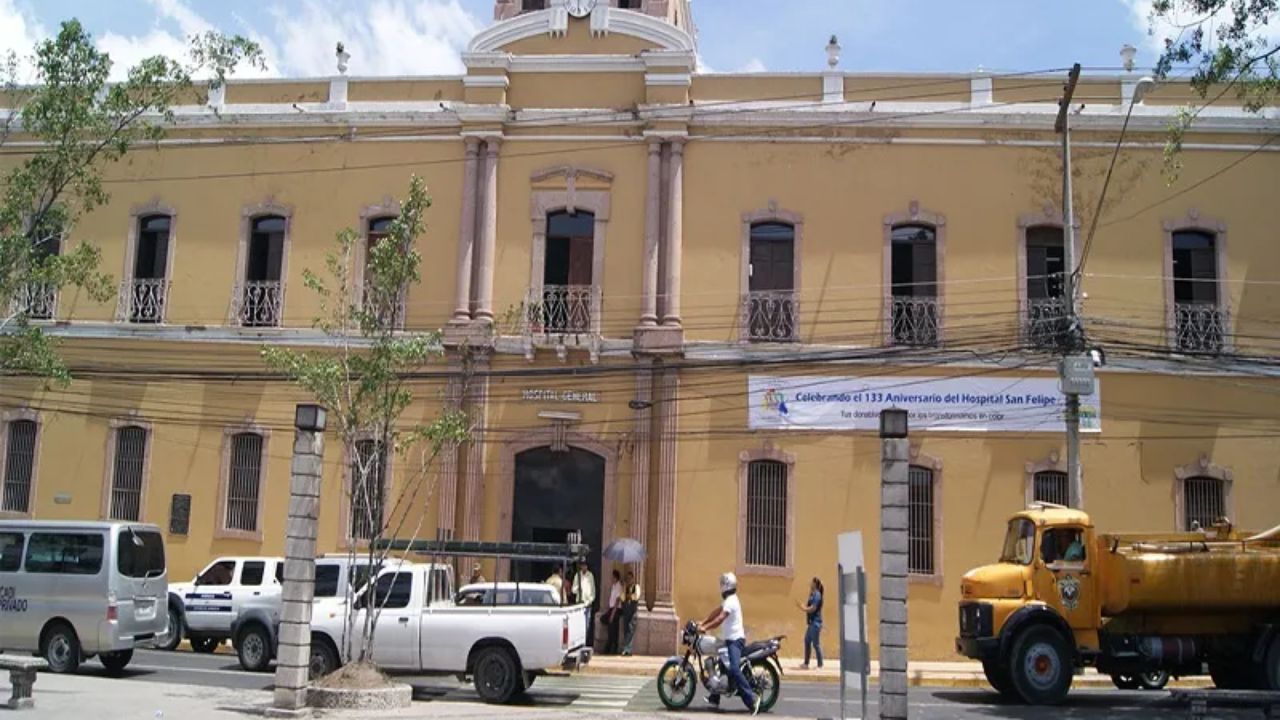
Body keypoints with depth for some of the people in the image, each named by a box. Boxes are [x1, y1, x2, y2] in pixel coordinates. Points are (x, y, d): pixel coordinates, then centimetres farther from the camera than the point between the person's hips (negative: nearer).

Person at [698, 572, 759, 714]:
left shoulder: (730, 601, -16)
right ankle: (715, 697, 33)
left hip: (735, 640, -11)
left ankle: (752, 699, -29)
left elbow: (720, 619, -27)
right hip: (730, 639, 11)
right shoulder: (729, 599, 17)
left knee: (734, 669, -25)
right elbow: (717, 612, 22)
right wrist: (702, 622, 16)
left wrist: (705, 628, -27)